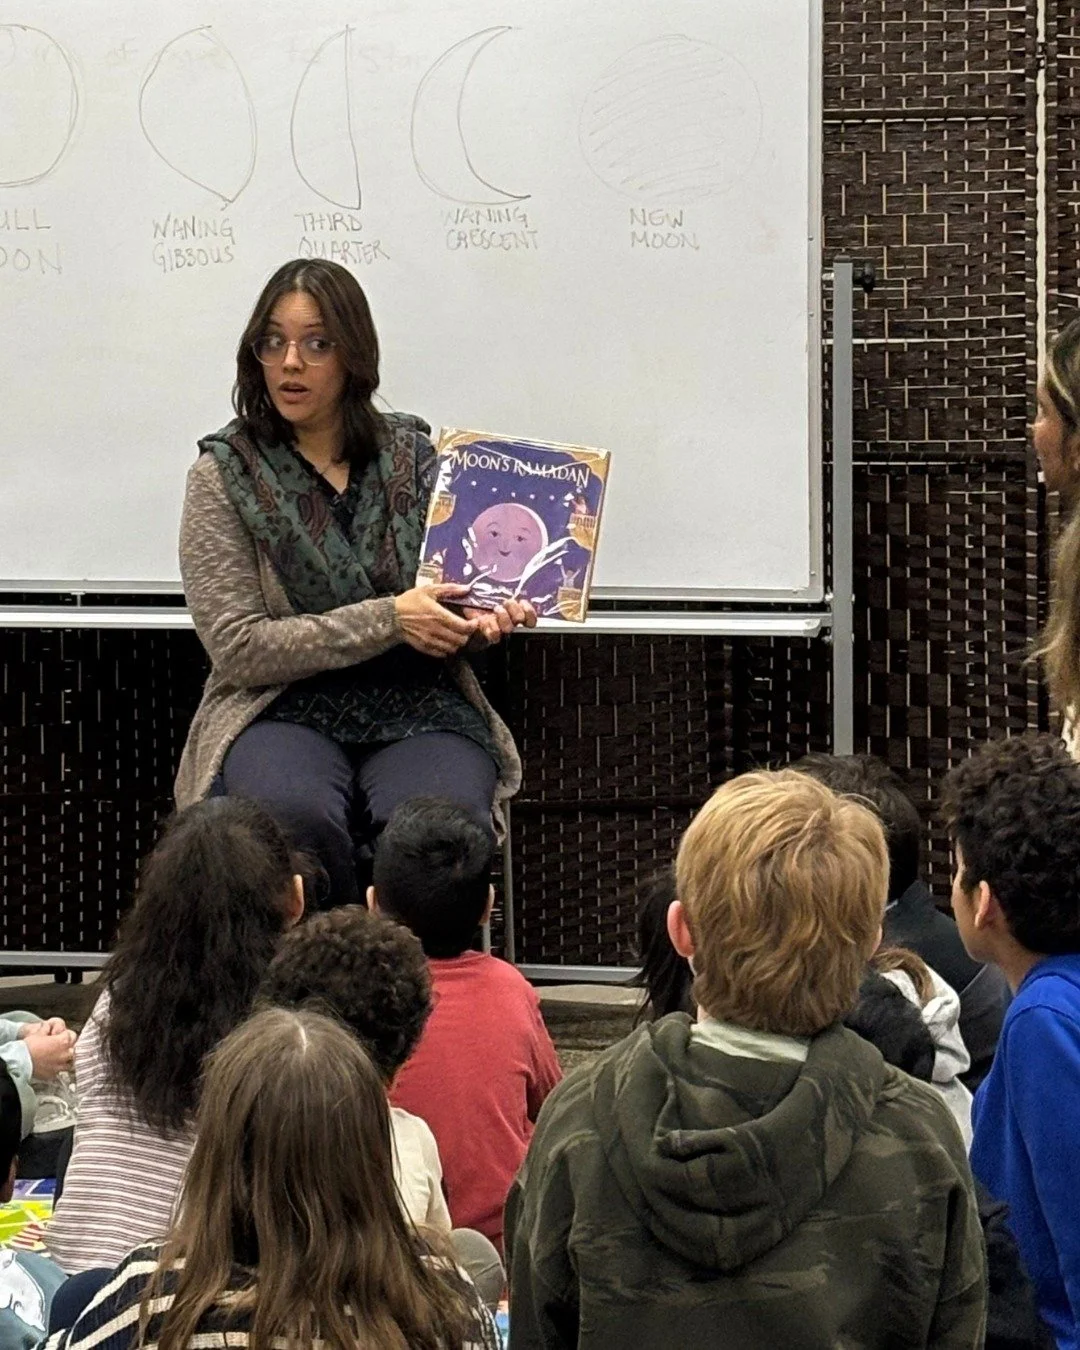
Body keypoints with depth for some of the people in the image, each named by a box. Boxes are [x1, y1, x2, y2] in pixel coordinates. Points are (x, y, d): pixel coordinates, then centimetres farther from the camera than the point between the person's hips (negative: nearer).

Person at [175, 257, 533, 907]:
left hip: (417, 707, 2)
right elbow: (237, 648, -6)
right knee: (296, 816, -37)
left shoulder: (413, 456, 12)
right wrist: (387, 621, -13)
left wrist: (479, 616, -3)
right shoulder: (225, 474, 2)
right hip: (283, 712, -2)